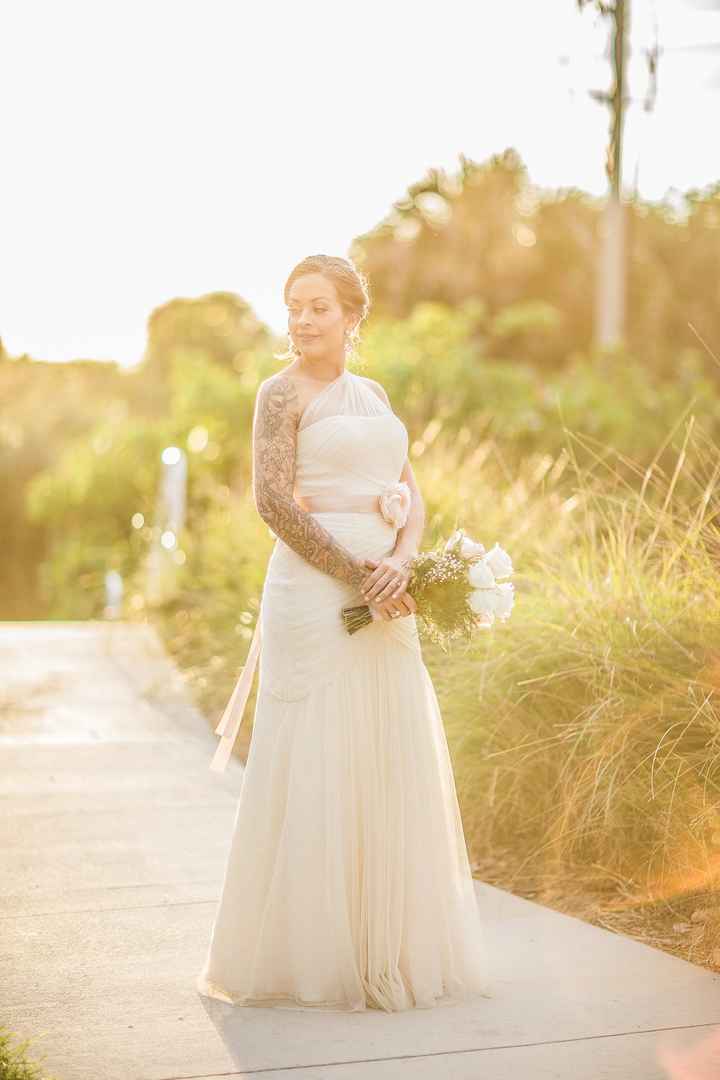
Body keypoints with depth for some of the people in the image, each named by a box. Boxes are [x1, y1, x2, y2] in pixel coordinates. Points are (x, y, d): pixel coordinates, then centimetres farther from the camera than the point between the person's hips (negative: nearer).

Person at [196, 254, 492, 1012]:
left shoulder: (373, 395, 16)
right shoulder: (282, 392, -2)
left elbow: (411, 499, 11)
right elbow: (273, 501, -13)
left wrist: (398, 565, -9)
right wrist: (357, 576, -16)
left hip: (383, 602, 7)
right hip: (314, 594, -6)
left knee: (390, 764, 8)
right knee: (314, 763, -4)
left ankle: (384, 944, 19)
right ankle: (305, 955, 5)